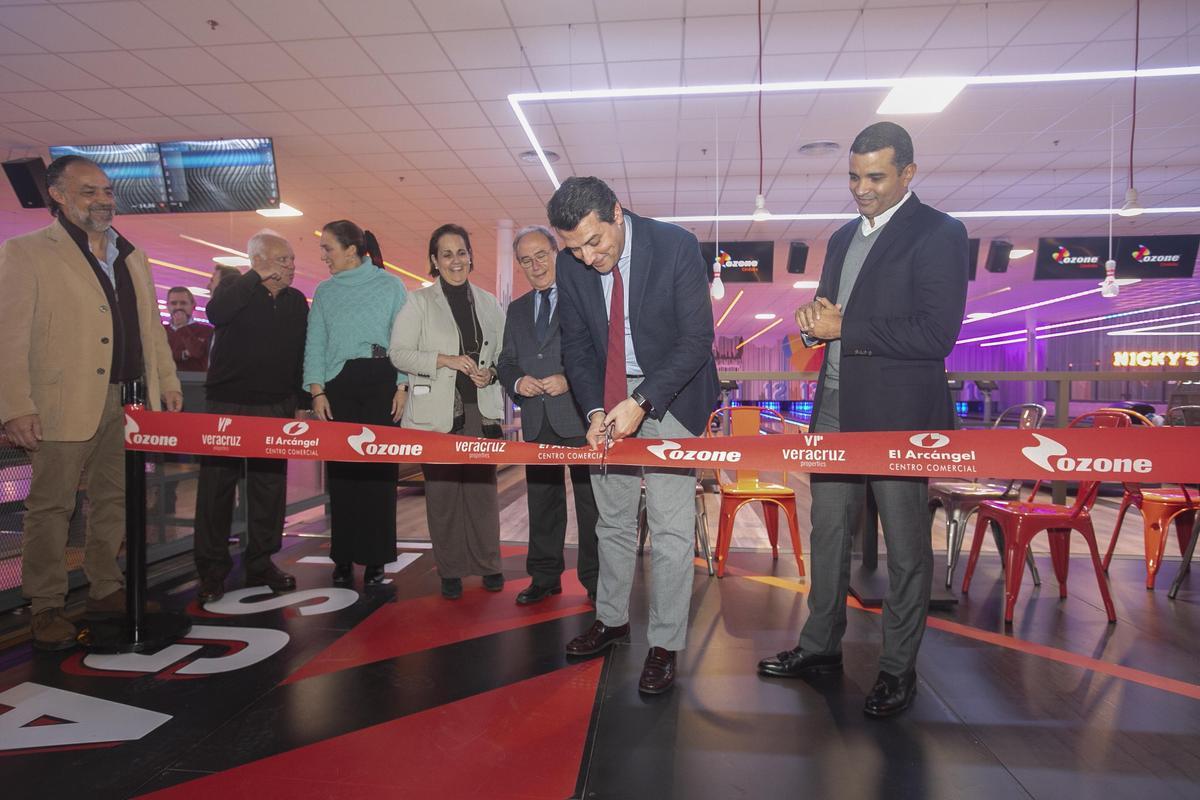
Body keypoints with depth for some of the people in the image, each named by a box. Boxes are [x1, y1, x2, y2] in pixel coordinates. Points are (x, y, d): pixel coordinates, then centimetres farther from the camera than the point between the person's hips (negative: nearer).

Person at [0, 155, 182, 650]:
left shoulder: (132, 257, 15)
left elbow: (151, 326, 18)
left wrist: (167, 381, 12)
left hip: (128, 401, 6)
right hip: (66, 404, -5)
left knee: (113, 499, 13)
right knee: (51, 505, 3)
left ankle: (105, 590, 25)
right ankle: (46, 607, 15)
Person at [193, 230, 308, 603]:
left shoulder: (297, 301, 9)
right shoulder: (234, 289, -1)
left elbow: (302, 354, 12)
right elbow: (216, 313, -25)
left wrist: (301, 402, 8)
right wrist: (256, 276, -19)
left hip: (275, 408, 3)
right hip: (227, 404, -3)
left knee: (270, 486, 7)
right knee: (217, 485, 2)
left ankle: (261, 562, 19)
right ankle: (212, 569, 13)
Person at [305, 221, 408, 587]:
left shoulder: (390, 285, 5)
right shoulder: (324, 292, 14)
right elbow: (315, 344, 10)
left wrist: (402, 386, -6)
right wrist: (317, 391, 0)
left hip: (381, 382, -3)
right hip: (338, 385, 3)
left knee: (380, 468, -3)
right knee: (340, 471, 1)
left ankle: (375, 557, 6)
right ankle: (343, 557, 10)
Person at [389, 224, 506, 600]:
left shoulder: (488, 302, 13)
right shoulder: (419, 302, 3)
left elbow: (503, 353, 18)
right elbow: (398, 353, -3)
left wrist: (491, 373, -3)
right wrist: (444, 360, -14)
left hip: (481, 410, 3)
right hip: (437, 413, -2)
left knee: (483, 488, 4)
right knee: (442, 491, 1)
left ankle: (487, 563, 19)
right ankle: (450, 569, 15)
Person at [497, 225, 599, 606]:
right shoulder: (516, 309, 17)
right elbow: (506, 361, 17)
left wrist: (570, 380, -18)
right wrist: (517, 381, -5)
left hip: (580, 416, -5)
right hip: (536, 420, 6)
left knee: (590, 500, 3)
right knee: (542, 501, 13)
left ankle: (595, 579, 16)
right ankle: (544, 576, 26)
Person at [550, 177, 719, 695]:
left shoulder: (676, 246, -18)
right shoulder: (570, 265, -6)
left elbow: (697, 339, -18)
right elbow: (576, 347, 1)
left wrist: (640, 402, -27)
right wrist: (594, 410, -15)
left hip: (668, 395, -4)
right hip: (606, 400, 4)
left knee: (671, 527, -3)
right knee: (613, 519, 14)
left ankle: (665, 643, 12)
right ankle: (612, 618, 33)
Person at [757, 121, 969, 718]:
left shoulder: (938, 234, -7)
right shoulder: (844, 238, 16)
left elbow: (936, 334, -18)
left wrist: (844, 328, -17)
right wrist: (815, 320, -1)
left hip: (898, 416, -7)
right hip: (836, 411, 7)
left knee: (906, 548, 7)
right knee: (828, 534, 14)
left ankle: (898, 669, 23)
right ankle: (821, 647, 30)